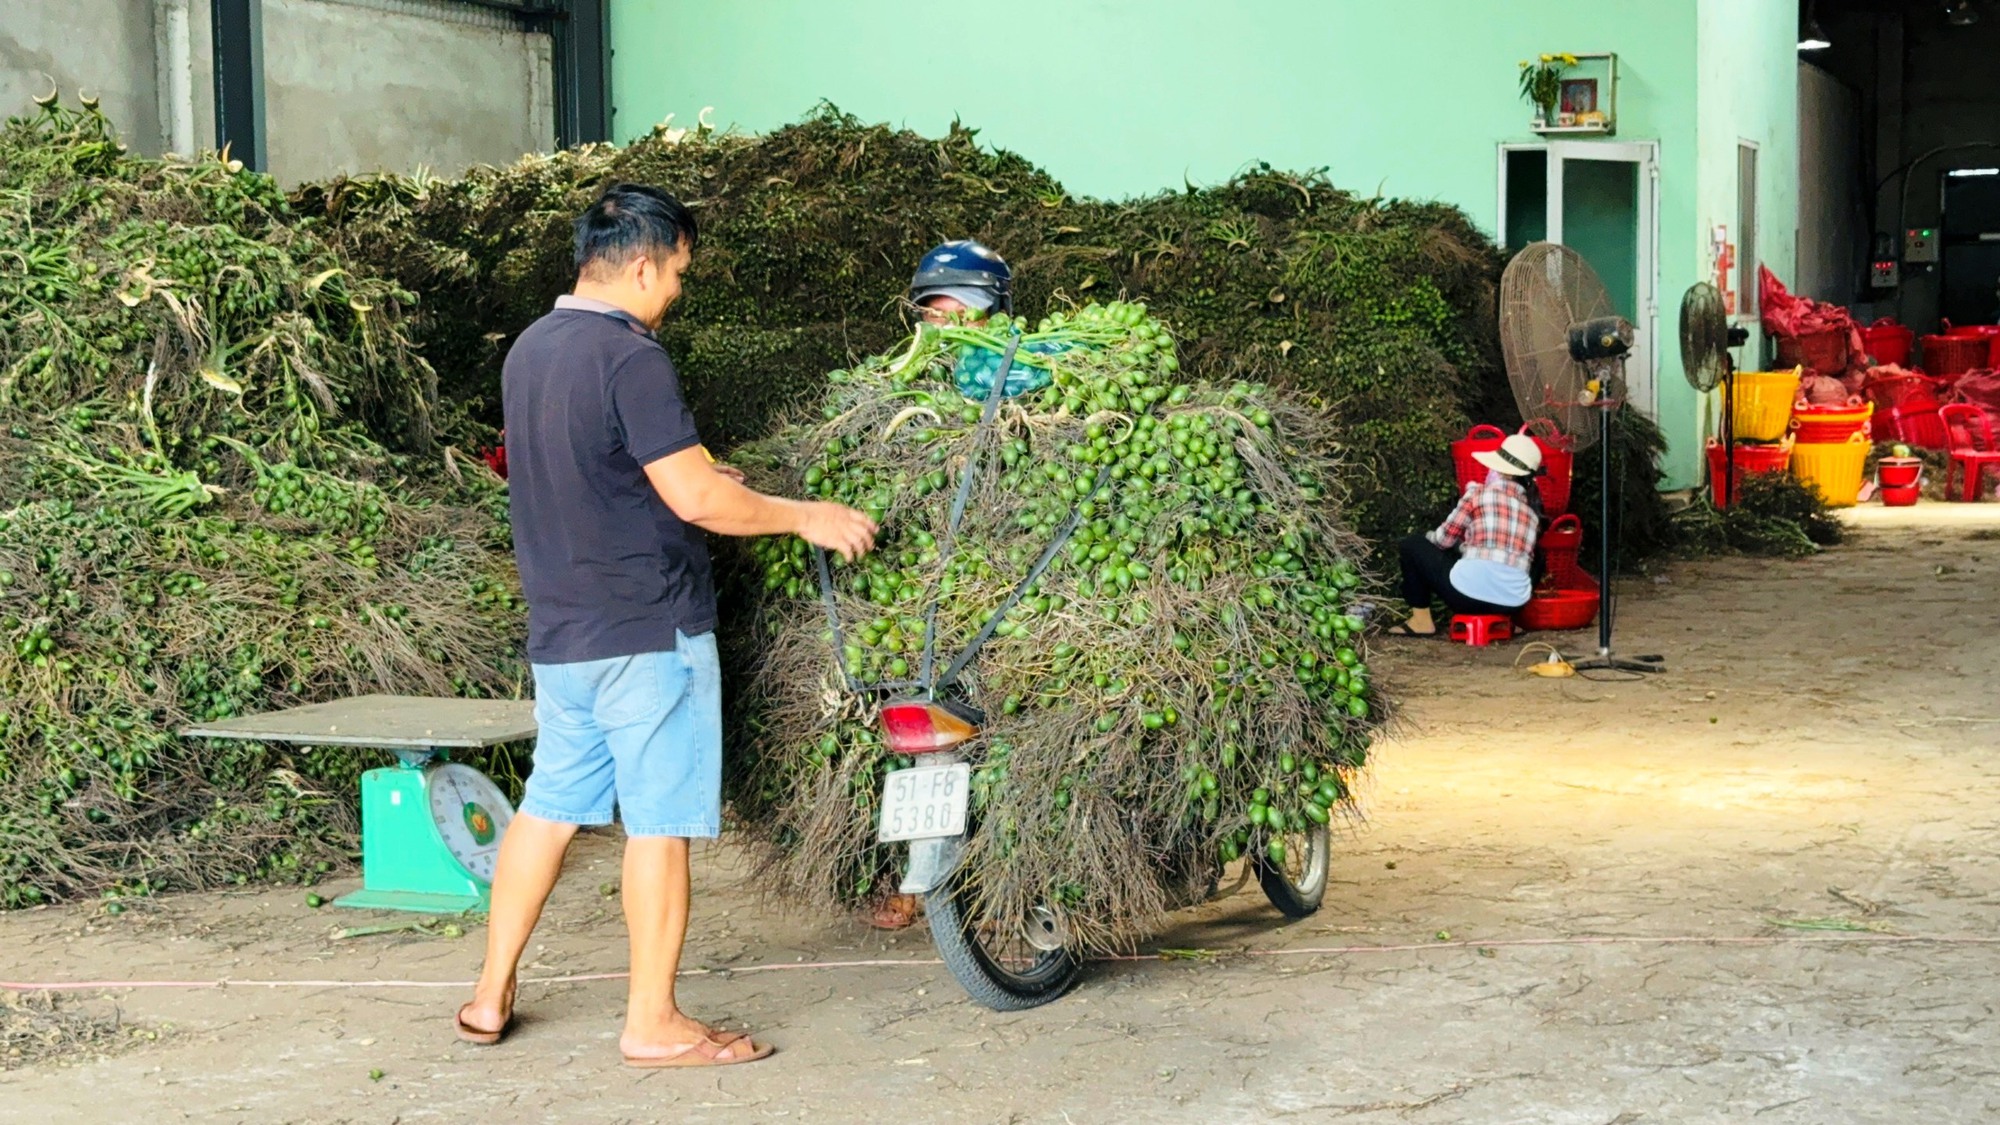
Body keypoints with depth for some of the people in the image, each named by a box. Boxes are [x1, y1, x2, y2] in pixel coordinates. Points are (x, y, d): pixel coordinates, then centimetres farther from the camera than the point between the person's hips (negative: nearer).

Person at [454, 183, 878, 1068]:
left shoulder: (529, 349, 10)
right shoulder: (630, 358, -18)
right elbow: (695, 498, -21)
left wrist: (705, 481, 23)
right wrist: (807, 518, -9)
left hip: (559, 630, 8)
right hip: (647, 631, -8)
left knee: (549, 805, 16)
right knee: (660, 821, 0)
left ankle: (491, 997, 22)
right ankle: (653, 1023, 6)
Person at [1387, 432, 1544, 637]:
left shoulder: (1479, 493, -1)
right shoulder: (1532, 505, 13)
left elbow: (1444, 539, 6)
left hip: (1470, 593, -6)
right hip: (1513, 603, 6)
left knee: (1412, 545, 17)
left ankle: (1421, 620, 15)